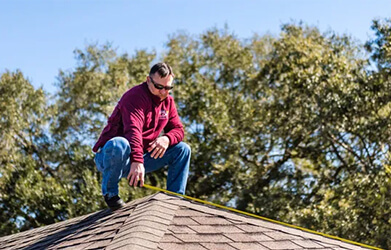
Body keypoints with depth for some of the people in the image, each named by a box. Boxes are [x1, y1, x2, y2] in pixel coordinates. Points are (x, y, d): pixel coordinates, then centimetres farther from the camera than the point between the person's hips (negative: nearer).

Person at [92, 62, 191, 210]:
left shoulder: (168, 101, 9)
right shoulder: (135, 96, -18)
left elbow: (178, 129, 9)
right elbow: (133, 129, -33)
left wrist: (167, 138, -18)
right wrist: (137, 162, -47)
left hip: (140, 157, 7)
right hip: (108, 157, -7)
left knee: (182, 149, 1)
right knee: (119, 144, -42)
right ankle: (109, 193, -19)